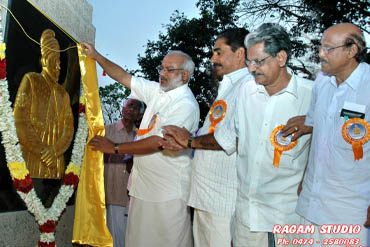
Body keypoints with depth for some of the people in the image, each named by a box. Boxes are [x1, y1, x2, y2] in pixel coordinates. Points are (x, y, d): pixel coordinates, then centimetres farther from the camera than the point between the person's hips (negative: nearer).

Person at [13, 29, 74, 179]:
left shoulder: (63, 94, 16)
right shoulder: (30, 81, 3)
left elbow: (68, 128, 8)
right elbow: (20, 120, -7)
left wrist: (55, 151, -10)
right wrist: (41, 151, -10)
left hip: (55, 160, 4)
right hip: (32, 157, -4)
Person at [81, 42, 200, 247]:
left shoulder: (187, 105, -16)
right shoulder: (157, 90, 9)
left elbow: (158, 143, -22)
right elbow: (123, 77, 16)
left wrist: (115, 148, -17)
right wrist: (96, 56, 9)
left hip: (168, 192, -8)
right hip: (143, 184, 8)